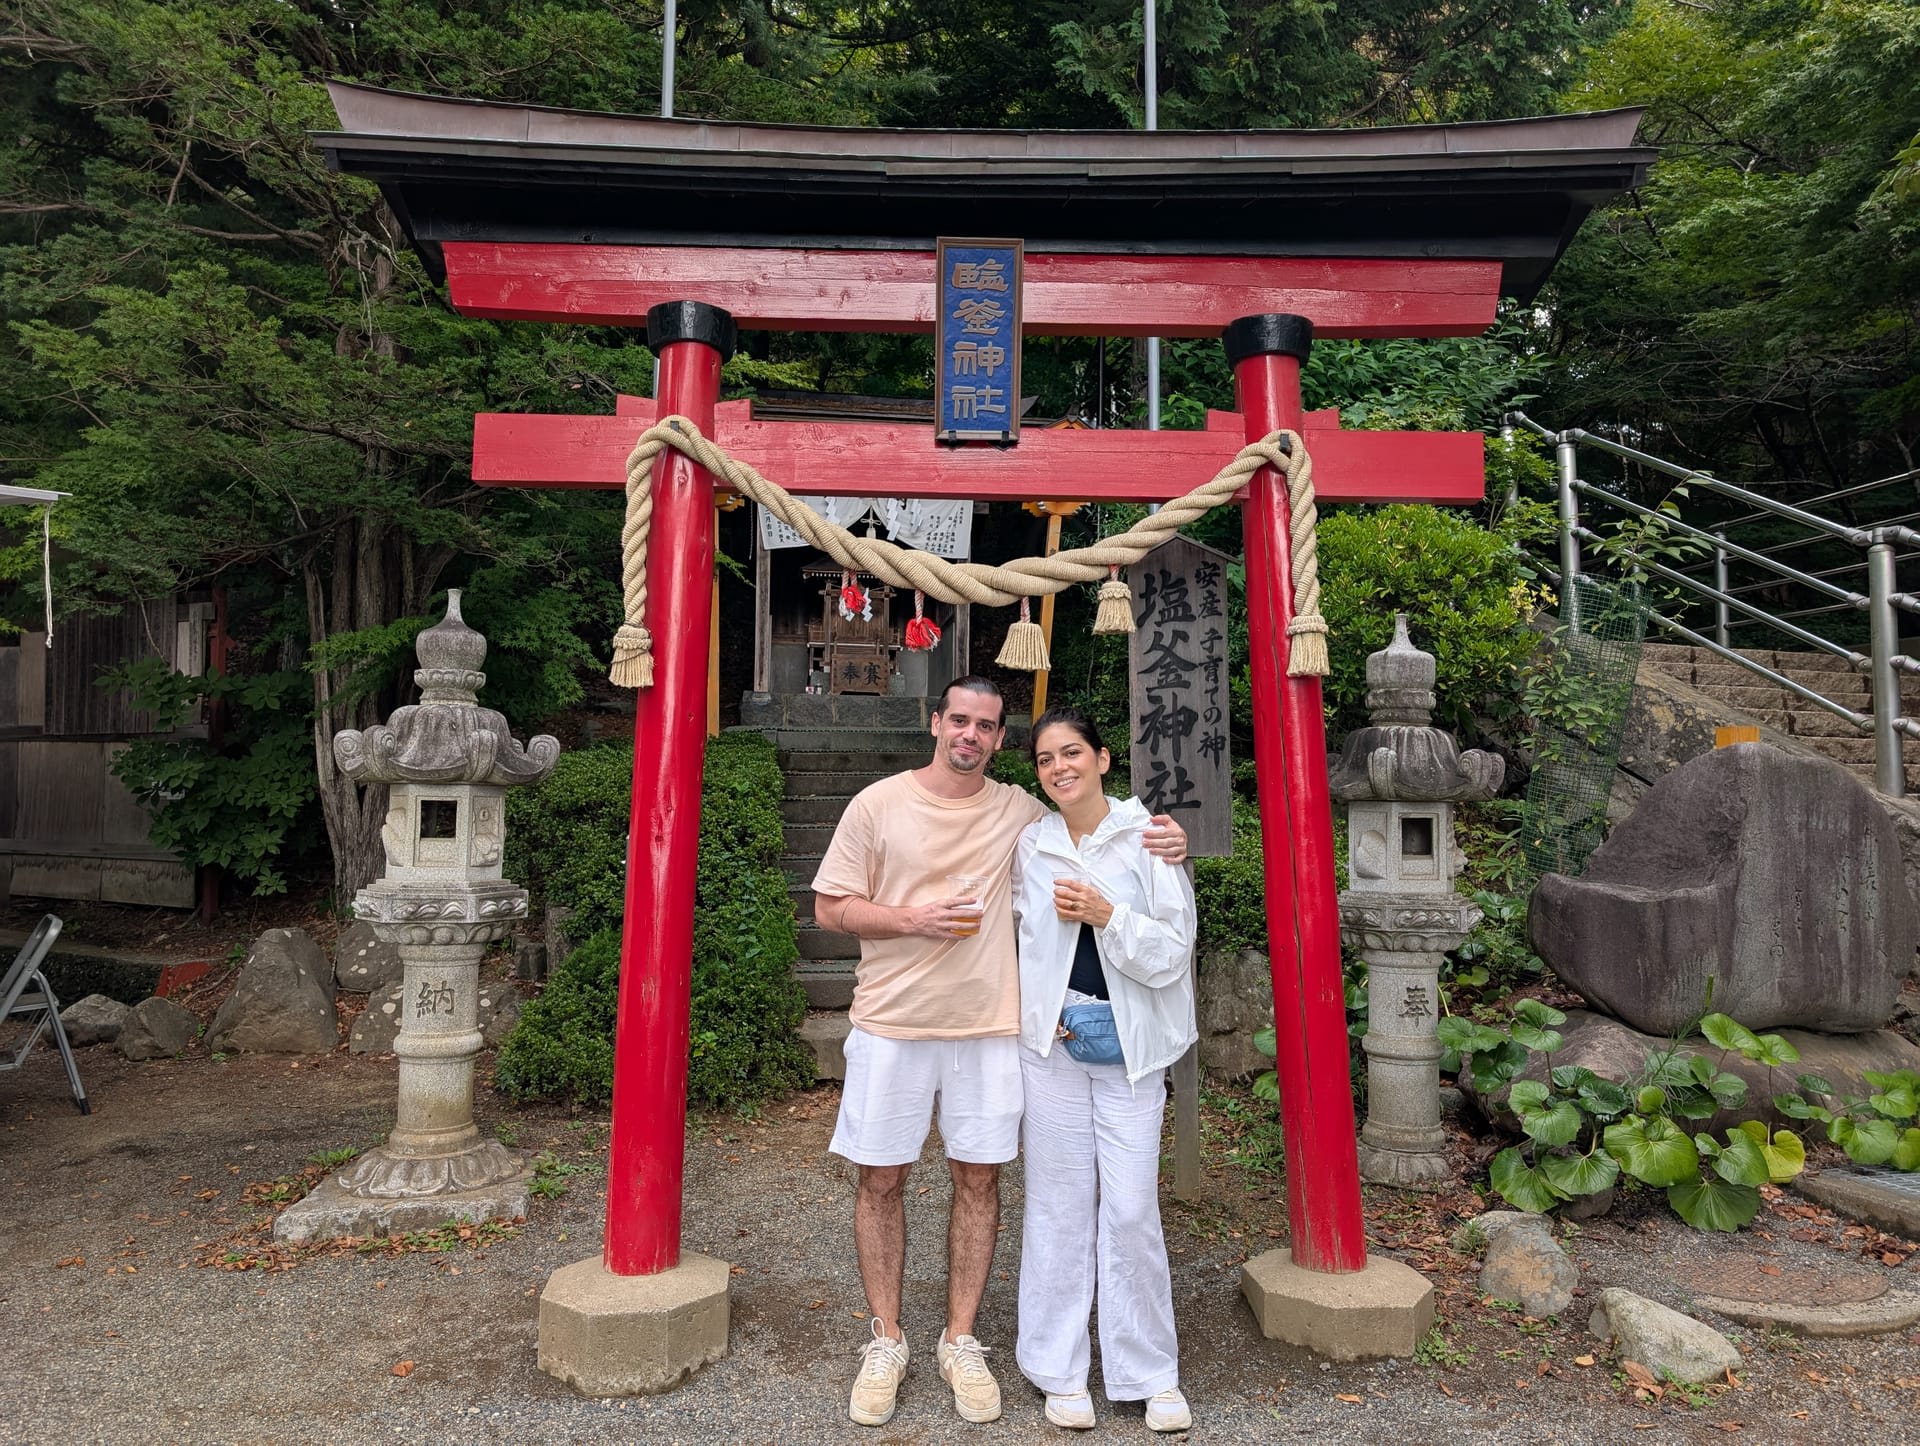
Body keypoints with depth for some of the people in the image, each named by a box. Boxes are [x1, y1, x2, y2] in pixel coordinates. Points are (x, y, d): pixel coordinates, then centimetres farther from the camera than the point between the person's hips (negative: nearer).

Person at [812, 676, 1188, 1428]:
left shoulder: (1018, 810, 4)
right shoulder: (878, 803, -2)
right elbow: (830, 907, 0)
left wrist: (1154, 837, -4)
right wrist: (912, 919, -15)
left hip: (988, 1028, 2)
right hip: (891, 1026, -1)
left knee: (978, 1179, 9)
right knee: (881, 1179, 7)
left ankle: (960, 1340, 27)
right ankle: (886, 1342, 25)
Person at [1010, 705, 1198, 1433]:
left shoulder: (1148, 838, -5)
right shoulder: (1030, 845, 3)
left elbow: (1173, 953, -7)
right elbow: (1014, 940, 12)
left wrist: (1106, 914, -19)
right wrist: (1032, 1014, -1)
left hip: (1129, 1049, -2)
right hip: (1051, 1046, 2)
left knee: (1131, 1211, 1)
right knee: (1059, 1207, 8)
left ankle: (1152, 1374, 19)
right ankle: (1061, 1371, 23)